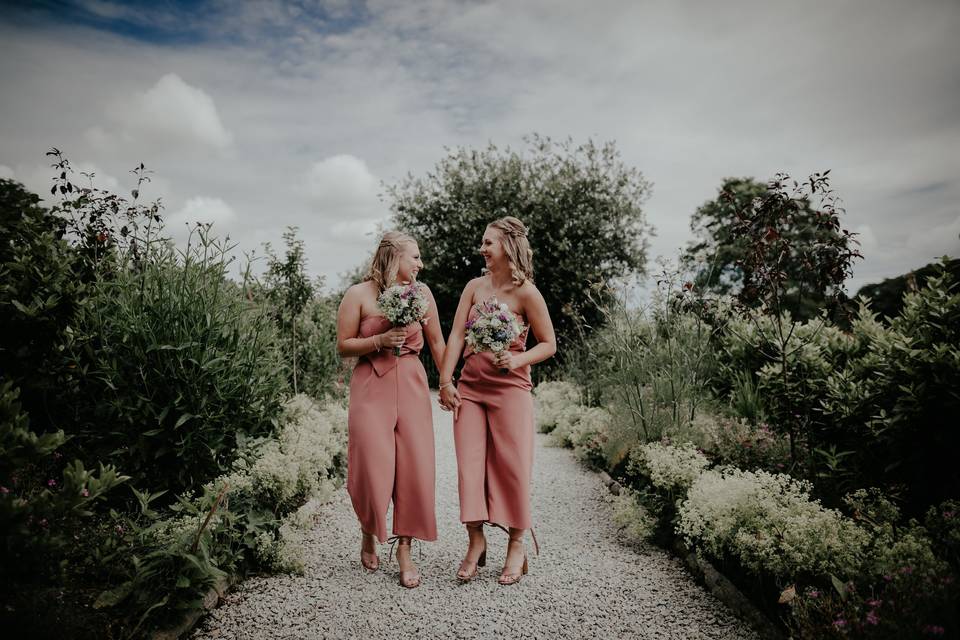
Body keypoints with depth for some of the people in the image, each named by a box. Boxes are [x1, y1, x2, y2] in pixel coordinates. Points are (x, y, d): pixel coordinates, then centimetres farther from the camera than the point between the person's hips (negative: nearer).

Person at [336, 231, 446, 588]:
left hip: (411, 385, 3)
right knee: (373, 469, -2)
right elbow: (343, 346, -1)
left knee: (415, 468, -2)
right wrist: (381, 340, -15)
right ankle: (369, 536, 28)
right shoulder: (359, 295, -1)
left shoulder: (421, 293, 9)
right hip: (371, 386, -3)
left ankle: (405, 550, 13)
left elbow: (436, 342, 14)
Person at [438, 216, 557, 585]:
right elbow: (456, 335, 1)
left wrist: (519, 359, -19)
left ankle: (517, 545, 17)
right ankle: (476, 541, 18)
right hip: (470, 387, 4)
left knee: (512, 466, 1)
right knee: (469, 464, 4)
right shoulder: (475, 287, 7)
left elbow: (549, 345, -1)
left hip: (509, 388, -4)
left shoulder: (526, 293, -6)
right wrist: (445, 380, -6)